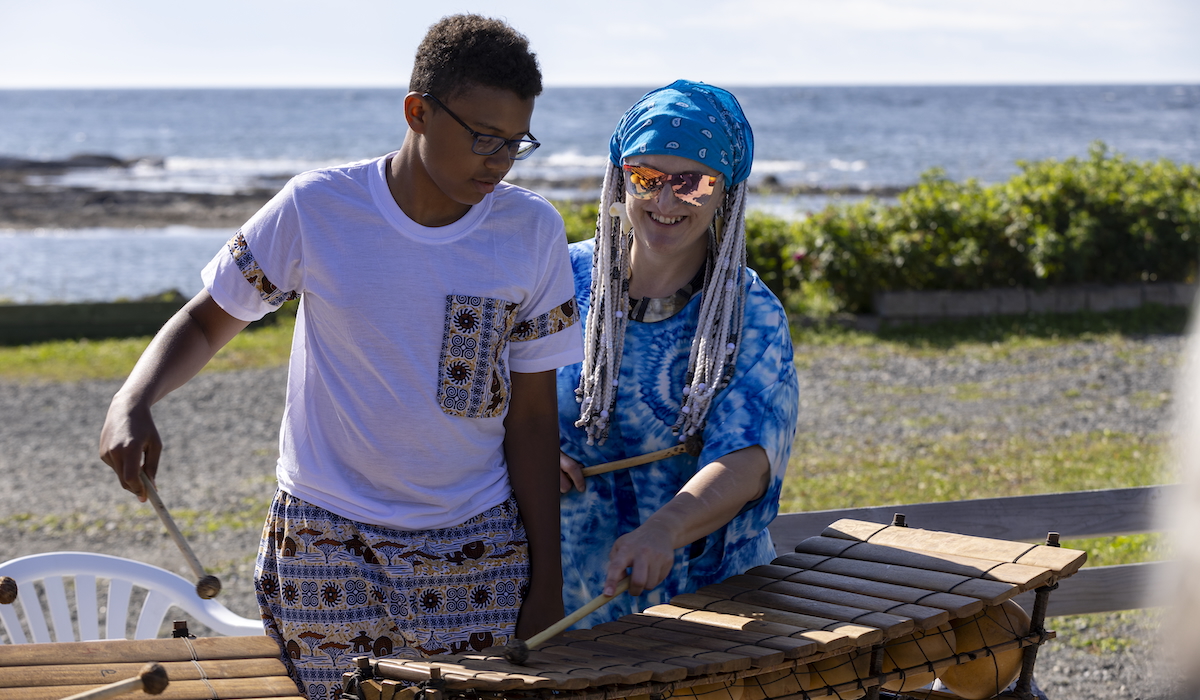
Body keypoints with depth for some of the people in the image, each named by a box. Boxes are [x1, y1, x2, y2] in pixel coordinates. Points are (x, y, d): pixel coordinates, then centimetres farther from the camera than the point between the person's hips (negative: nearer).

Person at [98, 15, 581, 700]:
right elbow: (207, 320, 2)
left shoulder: (533, 231, -4)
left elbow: (531, 415, 1)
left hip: (479, 557, 1)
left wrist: (547, 584, 0)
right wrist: (133, 402, -18)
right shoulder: (317, 209, -9)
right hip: (325, 543, -1)